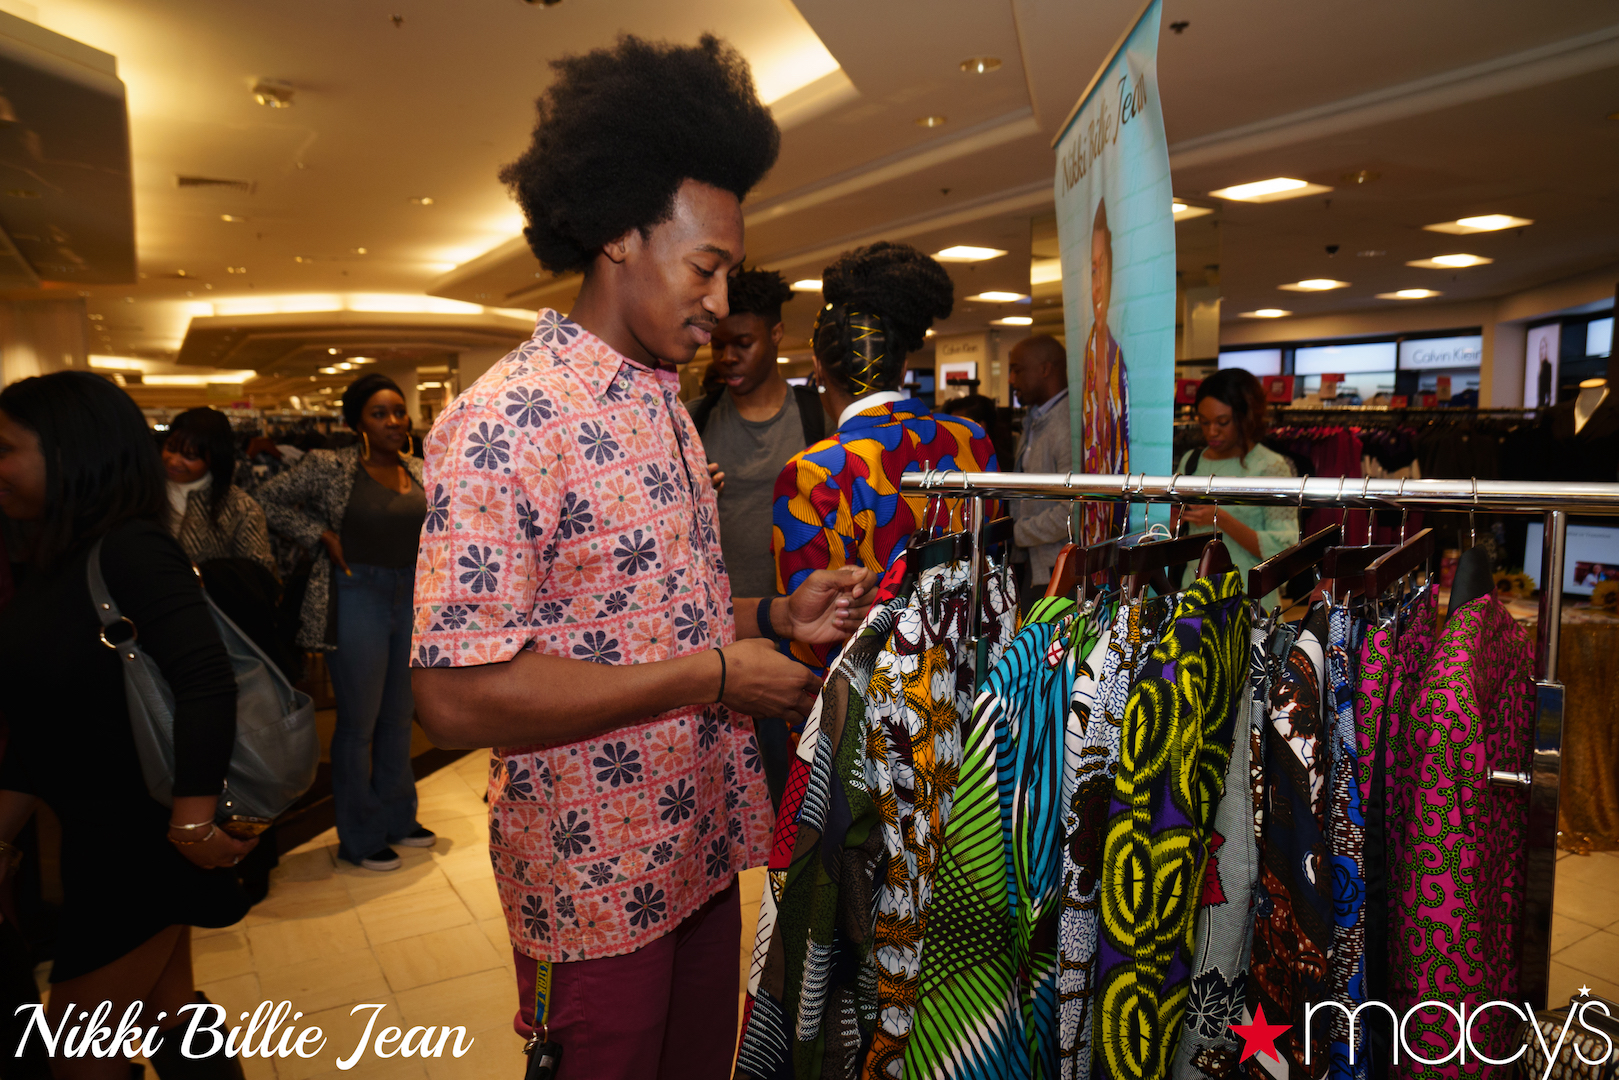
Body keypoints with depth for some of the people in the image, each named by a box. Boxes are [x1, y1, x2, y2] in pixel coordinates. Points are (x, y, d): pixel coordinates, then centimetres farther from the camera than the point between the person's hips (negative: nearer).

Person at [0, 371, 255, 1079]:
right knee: (163, 1009, 19)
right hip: (97, 833, 8)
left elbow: (207, 681, -29)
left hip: (144, 837, -8)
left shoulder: (130, 549, -20)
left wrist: (195, 818, -26)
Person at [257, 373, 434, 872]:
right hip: (356, 599, -5)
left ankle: (397, 817, 32)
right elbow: (270, 499, 0)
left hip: (411, 598, 5)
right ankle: (360, 837, 19)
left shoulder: (419, 471, 6)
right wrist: (322, 535, -8)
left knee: (399, 717, 16)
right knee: (358, 723, 4)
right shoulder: (329, 467, -9)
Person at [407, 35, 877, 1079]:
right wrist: (713, 673, -22)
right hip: (598, 879, -8)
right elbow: (459, 695, -27)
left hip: (703, 848, 8)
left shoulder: (665, 403, 10)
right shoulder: (503, 422, -21)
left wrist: (774, 616, 0)